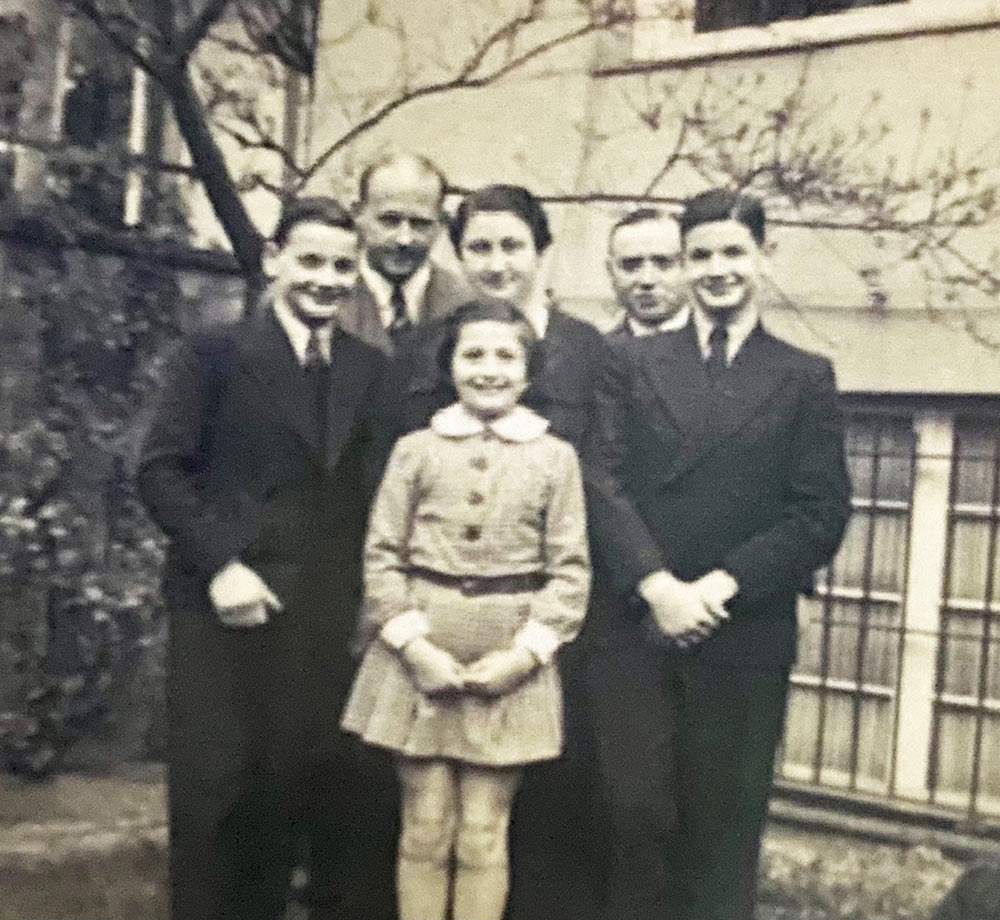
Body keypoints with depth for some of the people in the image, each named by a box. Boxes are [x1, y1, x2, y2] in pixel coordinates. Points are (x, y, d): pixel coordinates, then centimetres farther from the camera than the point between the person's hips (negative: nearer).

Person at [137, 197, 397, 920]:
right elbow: (162, 469, -3)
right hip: (230, 613, -3)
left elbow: (380, 489, 10)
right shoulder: (215, 354, 1)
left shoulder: (370, 369, 11)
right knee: (222, 800, 5)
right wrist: (218, 563, -13)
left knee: (338, 797, 8)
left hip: (332, 618, 3)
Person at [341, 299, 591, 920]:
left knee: (483, 834, 8)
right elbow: (382, 556, 2)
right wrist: (414, 644, -9)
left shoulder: (555, 457, 2)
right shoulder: (415, 450, 3)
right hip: (422, 653, 1)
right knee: (425, 828, 9)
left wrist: (523, 653, -9)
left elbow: (570, 570, 0)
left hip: (509, 663, 0)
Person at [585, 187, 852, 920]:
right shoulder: (634, 365, 9)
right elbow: (605, 486, -1)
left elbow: (821, 516, -2)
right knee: (636, 813, 4)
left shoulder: (805, 377, 6)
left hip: (745, 638, 0)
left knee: (723, 827, 9)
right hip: (637, 627, 1)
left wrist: (720, 588, -12)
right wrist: (658, 586, -14)